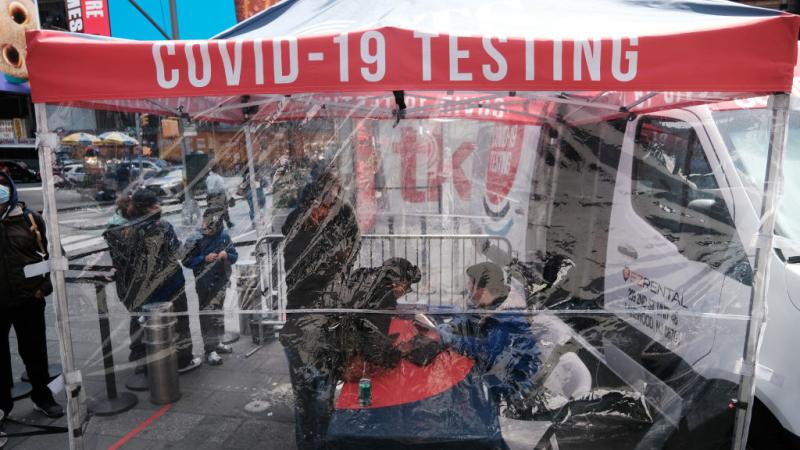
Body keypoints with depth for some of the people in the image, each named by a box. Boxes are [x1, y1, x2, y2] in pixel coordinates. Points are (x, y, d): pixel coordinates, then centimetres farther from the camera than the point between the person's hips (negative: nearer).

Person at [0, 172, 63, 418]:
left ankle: (42, 395, 30)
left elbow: (47, 253, 4)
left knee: (35, 351, 14)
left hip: (29, 300, 1)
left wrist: (44, 286, -3)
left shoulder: (30, 218, -2)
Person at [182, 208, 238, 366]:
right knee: (207, 314, -2)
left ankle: (216, 342, 34)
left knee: (217, 311, 18)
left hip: (221, 280, 5)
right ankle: (210, 350, 4)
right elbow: (186, 261, -9)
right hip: (205, 283, -5)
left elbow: (234, 256, 6)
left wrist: (226, 255, -15)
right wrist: (205, 259, -21)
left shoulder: (224, 236, 0)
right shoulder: (196, 239, -11)